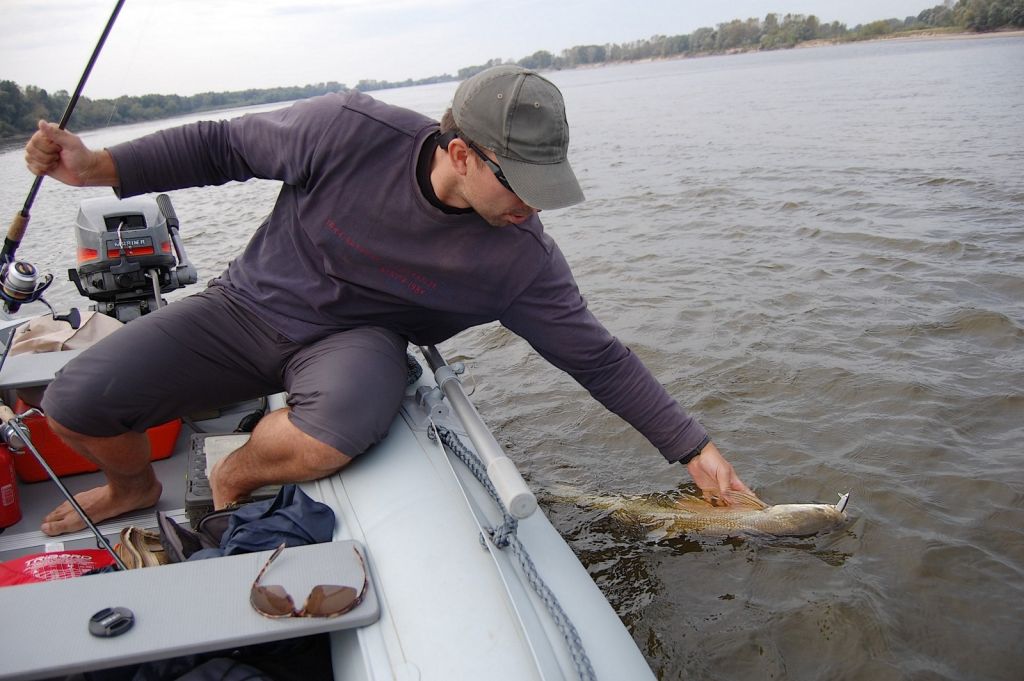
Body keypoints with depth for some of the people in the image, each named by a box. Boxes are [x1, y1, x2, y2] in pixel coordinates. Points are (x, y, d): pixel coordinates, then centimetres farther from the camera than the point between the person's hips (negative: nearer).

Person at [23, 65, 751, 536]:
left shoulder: (521, 257, -18)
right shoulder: (352, 131, -22)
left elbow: (599, 357, -11)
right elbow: (225, 145, -6)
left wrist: (695, 448, -9)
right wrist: (101, 166, -13)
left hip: (354, 340, 0)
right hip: (248, 304, 1)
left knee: (337, 431, -37)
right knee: (75, 403, -13)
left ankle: (231, 480, 0)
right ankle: (134, 484, 26)